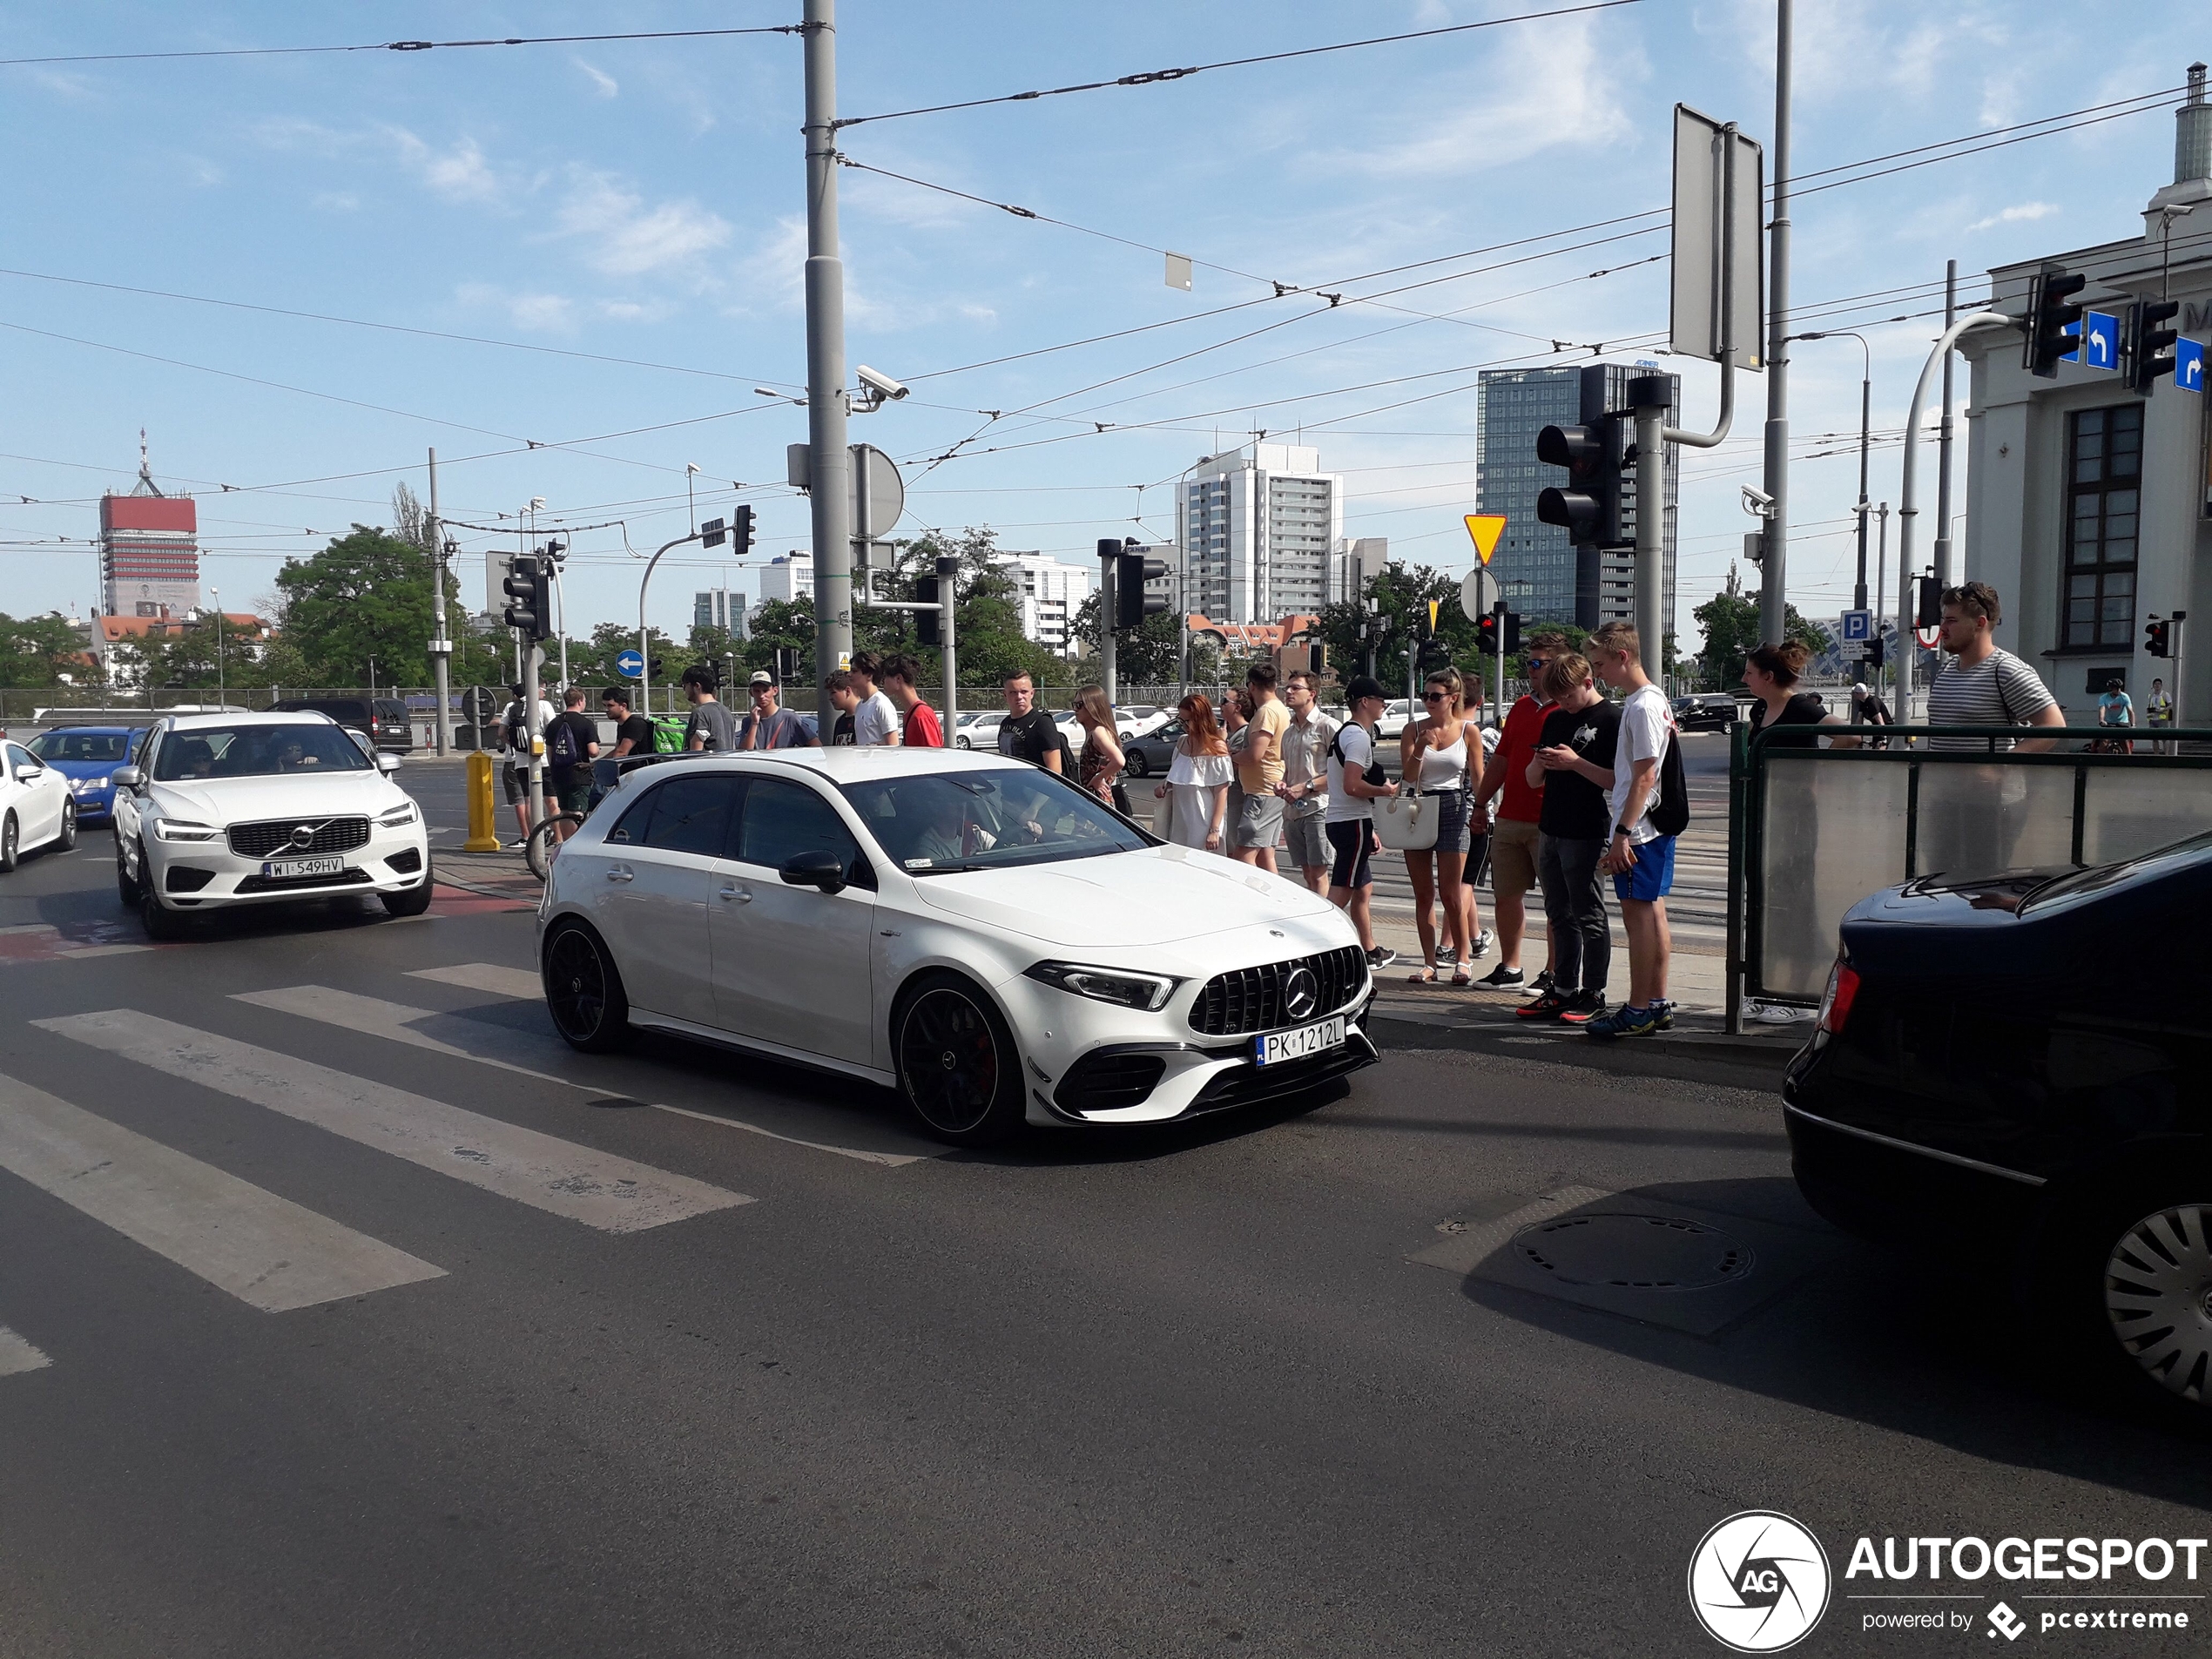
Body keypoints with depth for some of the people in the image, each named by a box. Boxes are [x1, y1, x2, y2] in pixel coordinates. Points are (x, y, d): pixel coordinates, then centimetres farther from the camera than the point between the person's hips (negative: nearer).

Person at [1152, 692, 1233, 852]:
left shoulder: (1217, 747, -9)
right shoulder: (1182, 742, 10)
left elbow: (1221, 792, -11)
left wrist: (1214, 830, -15)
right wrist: (1164, 787, 3)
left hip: (1203, 825, -6)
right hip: (1179, 822, 6)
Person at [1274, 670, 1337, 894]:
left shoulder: (1327, 726, -6)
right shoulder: (1289, 732, 19)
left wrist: (1306, 787, -16)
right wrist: (1282, 784, 6)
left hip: (1318, 809, -8)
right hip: (1292, 811, 8)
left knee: (1318, 874, -9)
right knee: (1307, 873, 9)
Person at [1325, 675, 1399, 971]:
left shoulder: (1345, 733, 19)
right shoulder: (1359, 736, -13)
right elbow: (1352, 786, -25)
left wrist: (1370, 831, 24)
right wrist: (1386, 791, -8)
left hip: (1339, 821, 11)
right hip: (1353, 823, -11)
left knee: (1363, 888, 20)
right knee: (1340, 894, -12)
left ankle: (1371, 953, 31)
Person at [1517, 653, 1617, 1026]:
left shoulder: (1610, 719, -7)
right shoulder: (1555, 720, 15)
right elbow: (1533, 781, 16)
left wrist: (1575, 762, -20)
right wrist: (1539, 763, -5)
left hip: (1586, 834, -7)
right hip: (1550, 830, 8)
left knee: (1589, 917, -1)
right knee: (1560, 915, 12)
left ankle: (1593, 994, 7)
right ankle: (1563, 991, 19)